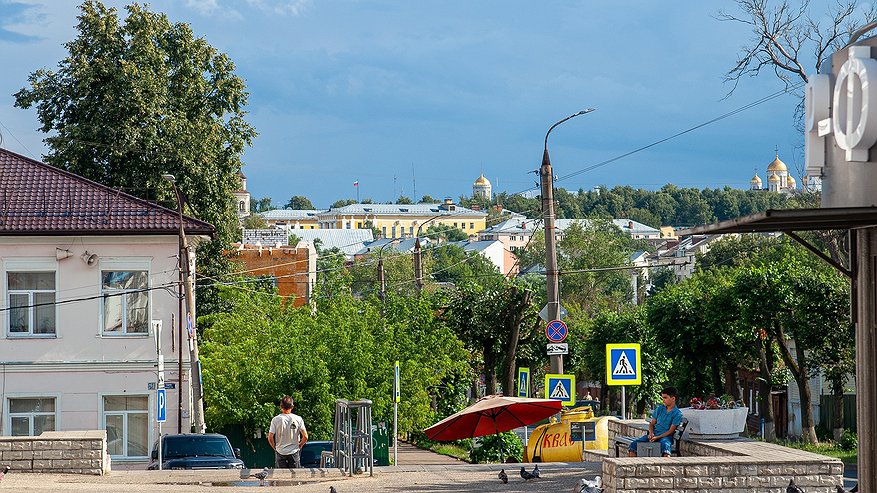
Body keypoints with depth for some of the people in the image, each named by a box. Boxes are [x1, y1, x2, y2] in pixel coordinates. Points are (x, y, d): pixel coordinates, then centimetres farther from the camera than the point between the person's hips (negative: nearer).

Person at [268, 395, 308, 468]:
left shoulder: (275, 420, -8)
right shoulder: (298, 419, -7)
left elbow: (270, 438, -9)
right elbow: (305, 437, -8)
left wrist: (275, 448, 7)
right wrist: (299, 446, 9)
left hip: (280, 452, 0)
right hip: (294, 452, 0)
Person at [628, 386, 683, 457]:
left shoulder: (677, 413, -3)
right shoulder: (660, 408, 13)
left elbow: (671, 431, -7)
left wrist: (657, 437, -18)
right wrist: (651, 433, -6)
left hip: (665, 436, -5)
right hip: (654, 434, 5)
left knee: (665, 444, -42)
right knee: (634, 444, -17)